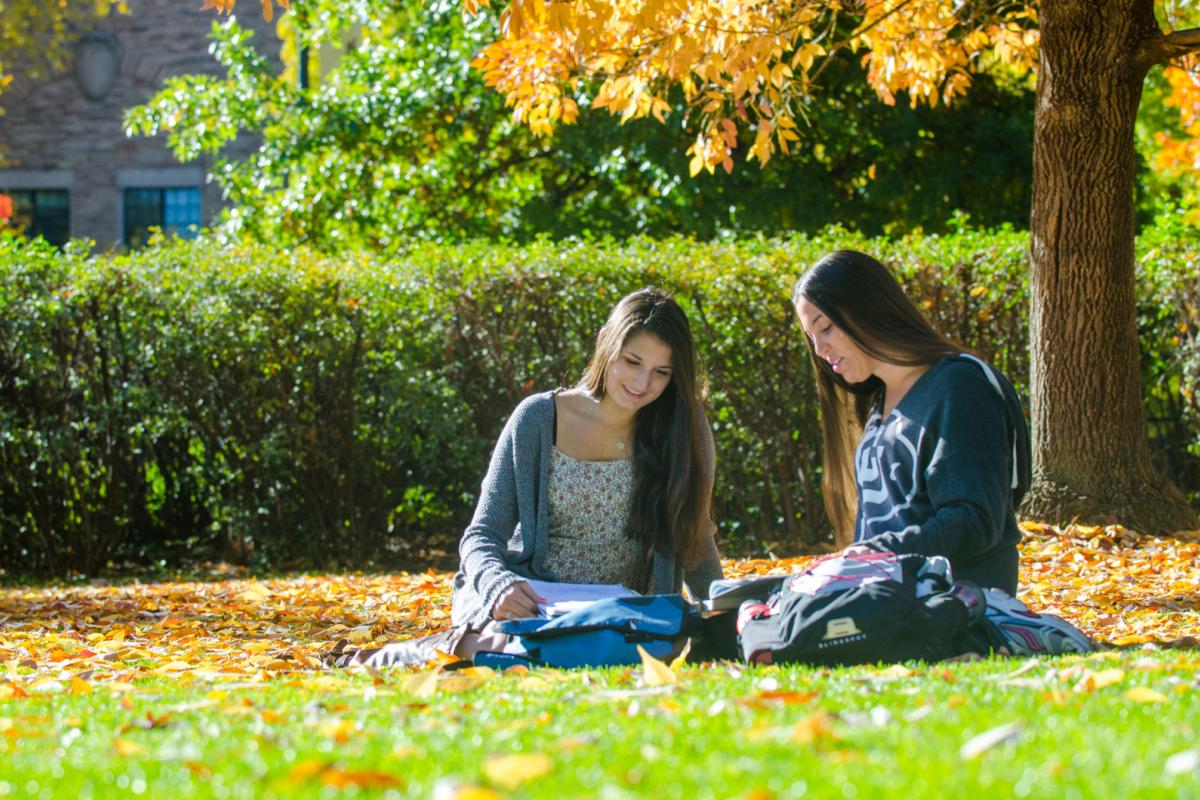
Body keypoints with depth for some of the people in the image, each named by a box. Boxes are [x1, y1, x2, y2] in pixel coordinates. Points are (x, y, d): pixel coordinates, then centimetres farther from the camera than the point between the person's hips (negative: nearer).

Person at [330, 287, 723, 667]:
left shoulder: (684, 429, 1)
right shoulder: (539, 419, -5)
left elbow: (696, 545, 10)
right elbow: (482, 537, -5)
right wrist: (499, 585, -27)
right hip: (531, 601, -2)